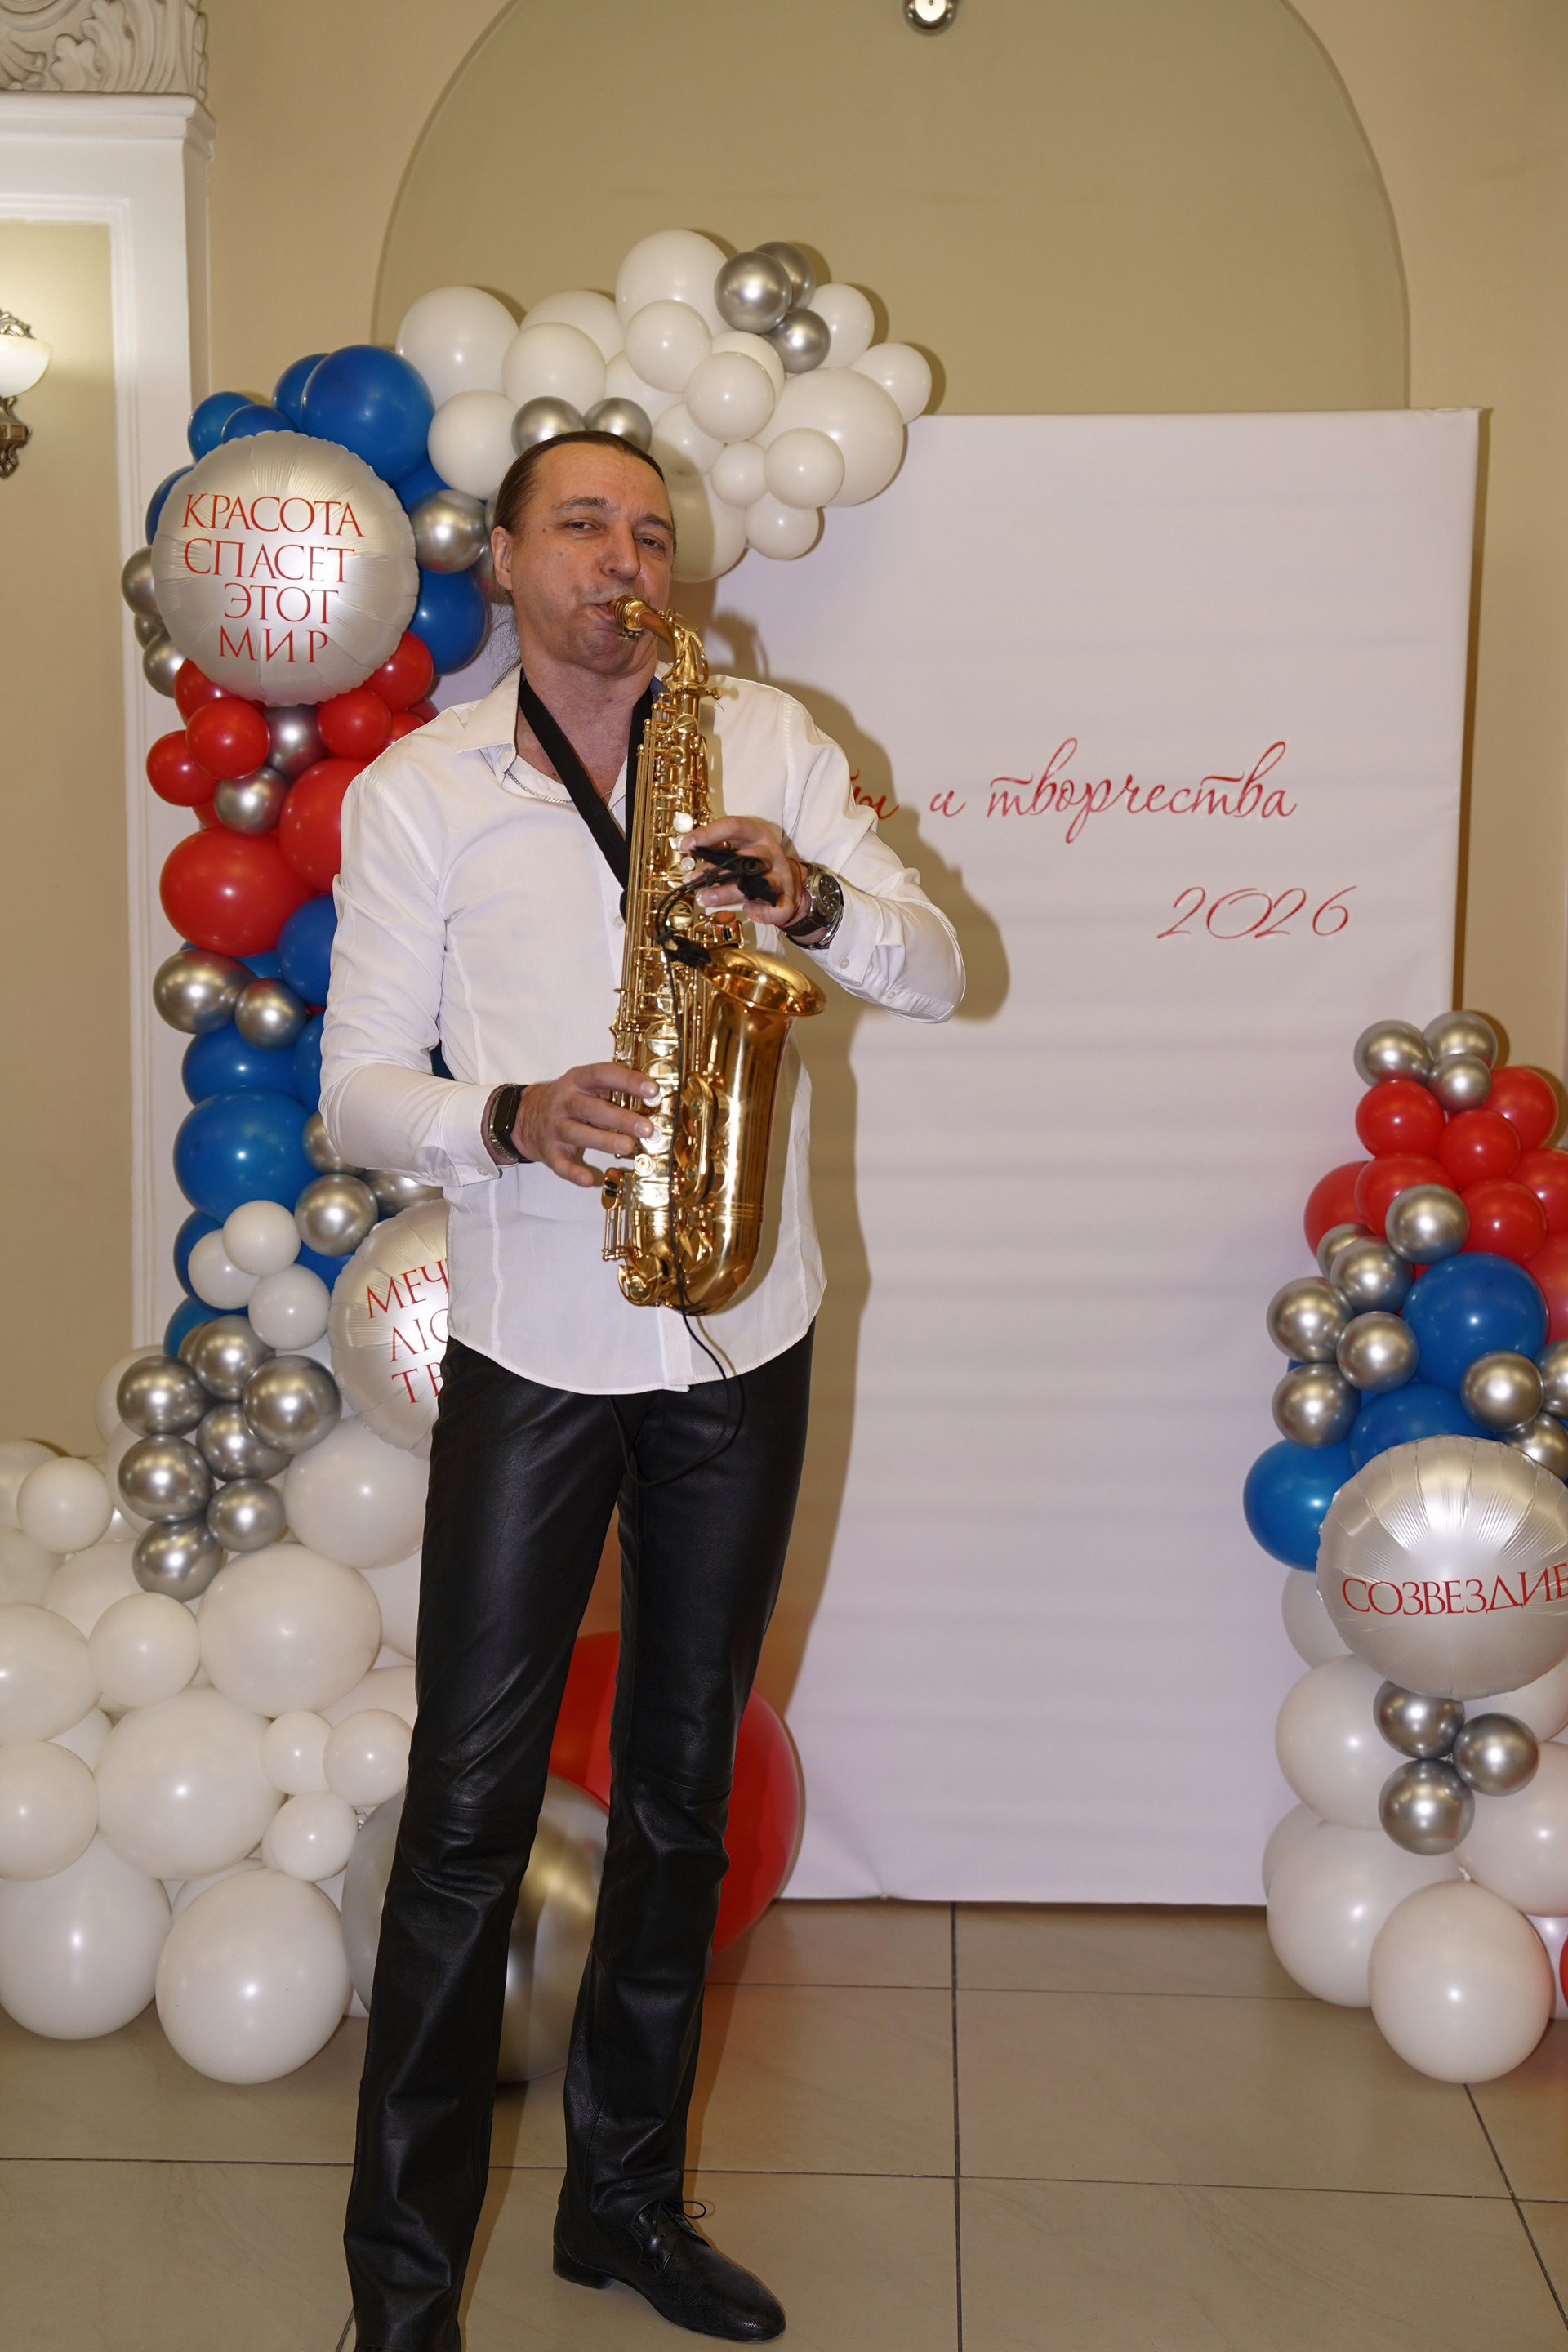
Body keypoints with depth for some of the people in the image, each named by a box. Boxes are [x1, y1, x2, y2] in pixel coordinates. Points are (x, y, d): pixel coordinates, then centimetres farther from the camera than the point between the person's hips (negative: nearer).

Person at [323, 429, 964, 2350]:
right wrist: (508, 1120, -21)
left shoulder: (771, 742, 7)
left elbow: (940, 973, 3)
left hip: (743, 1347, 3)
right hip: (531, 1346, -2)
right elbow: (357, 1088, -1)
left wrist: (814, 897, -17)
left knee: (681, 1795, 12)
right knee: (470, 1806, -1)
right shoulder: (414, 791, 2)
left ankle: (627, 2197, 29)